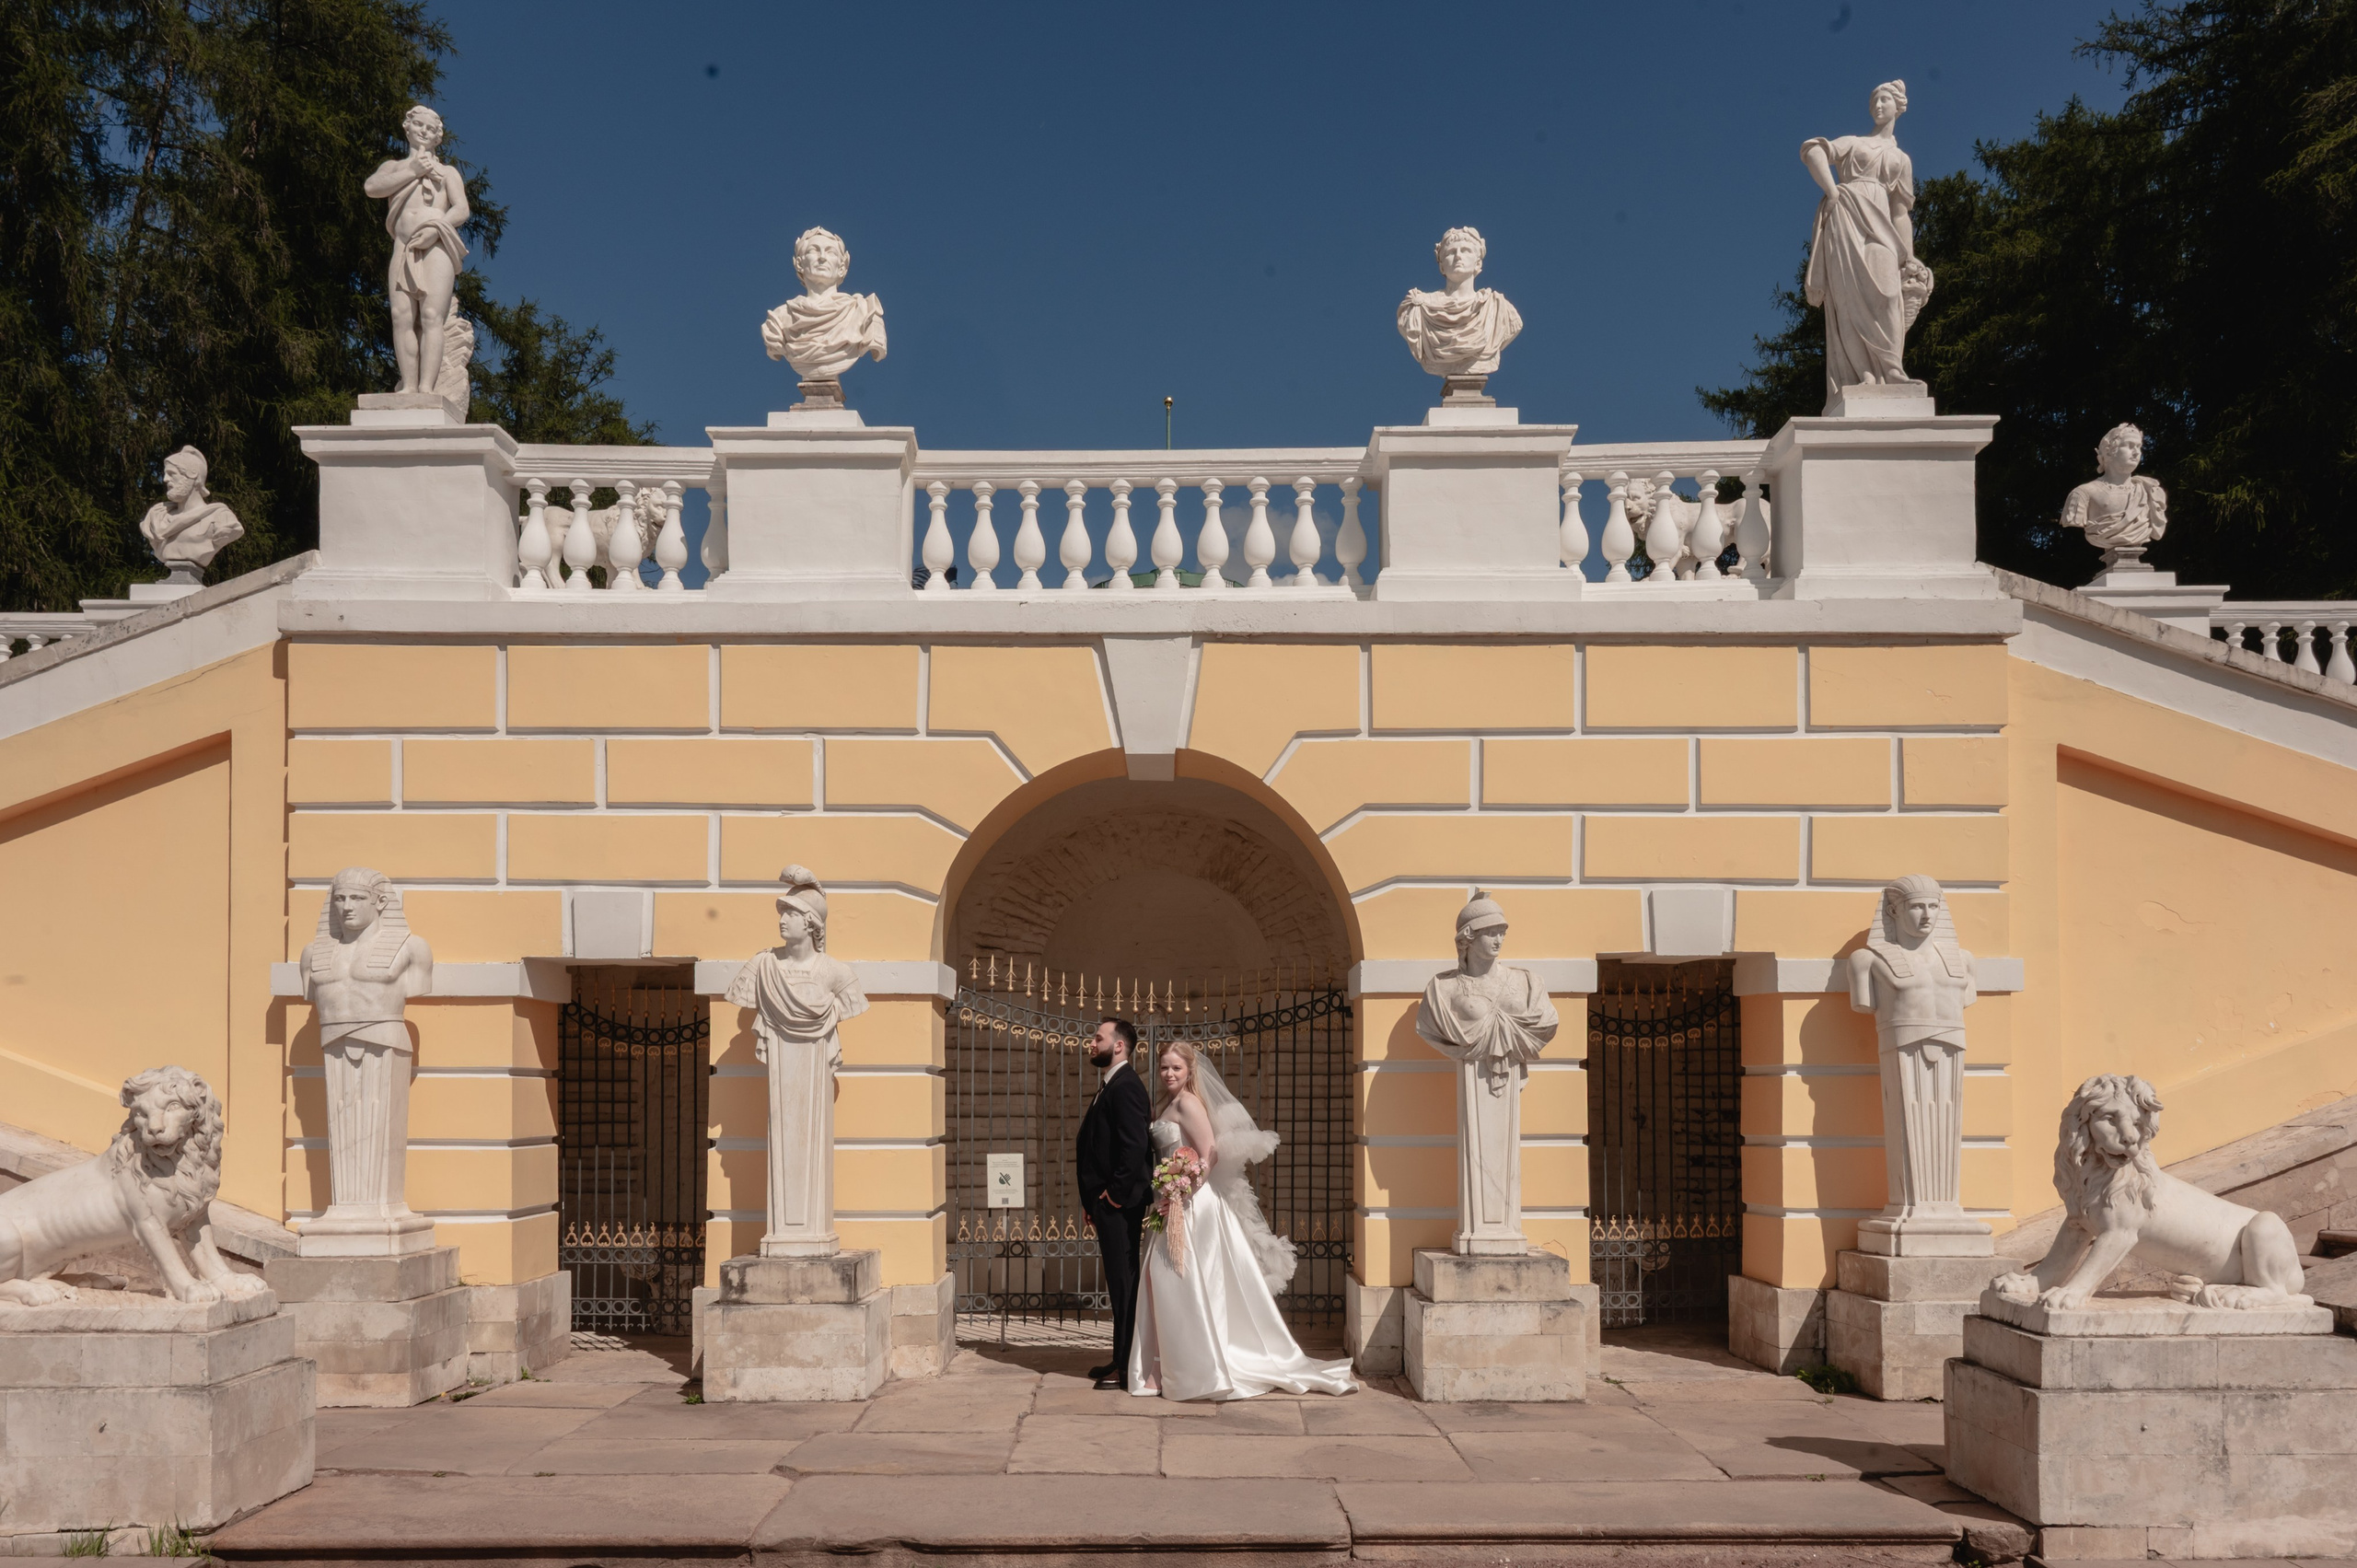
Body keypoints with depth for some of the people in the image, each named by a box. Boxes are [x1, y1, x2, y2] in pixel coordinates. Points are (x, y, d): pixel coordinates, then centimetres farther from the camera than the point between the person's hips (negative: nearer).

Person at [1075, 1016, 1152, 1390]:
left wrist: (1115, 1194, -19)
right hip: (1108, 1203, 10)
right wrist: (1094, 1199, 15)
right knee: (1120, 1282, 15)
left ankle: (1127, 1366, 1)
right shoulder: (1112, 1085, 17)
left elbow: (1134, 1146, -24)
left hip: (1118, 1203, -10)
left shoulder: (1125, 1086, -15)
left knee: (1124, 1282, -4)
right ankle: (1122, 1359, 22)